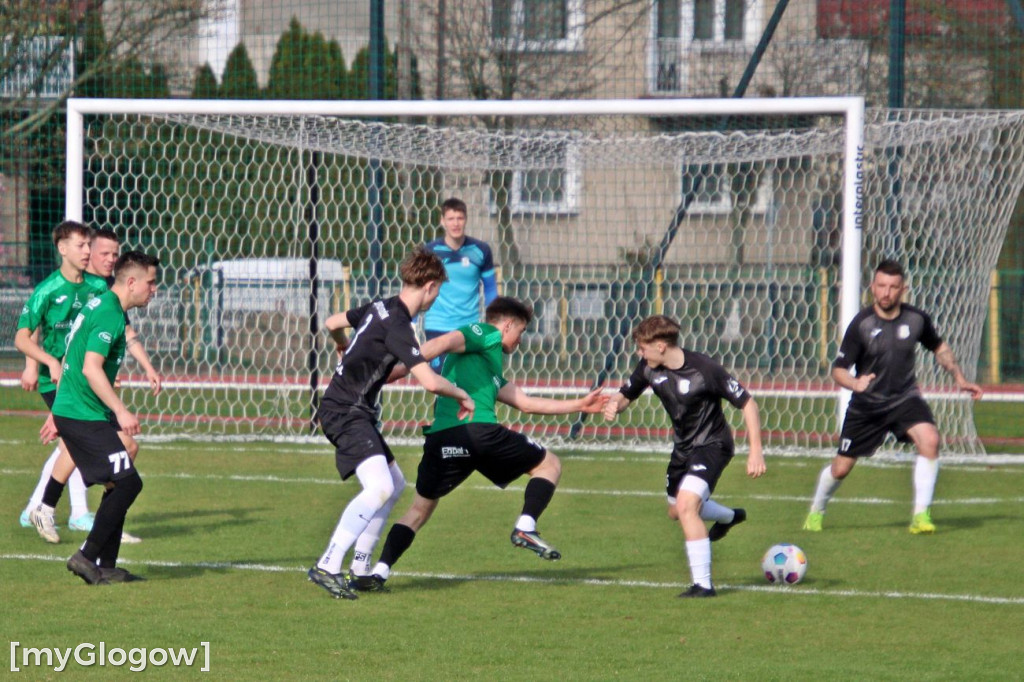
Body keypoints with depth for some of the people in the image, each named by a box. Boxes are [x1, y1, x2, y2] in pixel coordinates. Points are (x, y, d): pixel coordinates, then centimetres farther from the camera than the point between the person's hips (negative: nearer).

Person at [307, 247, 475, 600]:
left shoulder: (378, 307, 9)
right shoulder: (397, 326, -20)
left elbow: (332, 323, 27)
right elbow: (429, 381, -26)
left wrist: (346, 349, 49)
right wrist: (460, 395, -7)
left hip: (355, 413, 10)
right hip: (346, 413, -10)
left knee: (395, 484, 18)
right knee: (379, 487, -25)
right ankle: (327, 567, -27)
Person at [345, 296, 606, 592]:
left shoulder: (491, 367, 36)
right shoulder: (486, 334, 10)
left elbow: (526, 403, 42)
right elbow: (445, 342, -9)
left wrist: (579, 405, 48)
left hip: (441, 438, 8)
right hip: (478, 430, -8)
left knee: (421, 507, 15)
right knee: (548, 463, 10)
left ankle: (376, 572, 0)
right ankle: (526, 526, -10)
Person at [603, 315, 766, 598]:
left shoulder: (705, 369, -28)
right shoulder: (649, 368, -10)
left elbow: (747, 403, -21)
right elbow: (626, 394, 6)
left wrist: (756, 450, -26)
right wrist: (614, 405, -20)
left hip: (712, 445, -8)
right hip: (683, 446, 8)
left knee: (686, 506, -27)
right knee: (676, 510, 26)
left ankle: (703, 584, -21)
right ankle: (730, 517, 58)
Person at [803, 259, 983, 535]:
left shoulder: (916, 319, -7)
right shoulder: (861, 324, -16)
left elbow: (939, 347, 15)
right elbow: (838, 369, -15)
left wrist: (960, 379, 10)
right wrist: (854, 383, -36)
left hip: (905, 399, 1)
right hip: (866, 405, -1)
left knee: (929, 439, -27)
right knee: (841, 468, 7)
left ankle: (921, 515, -20)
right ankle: (816, 511, 38)